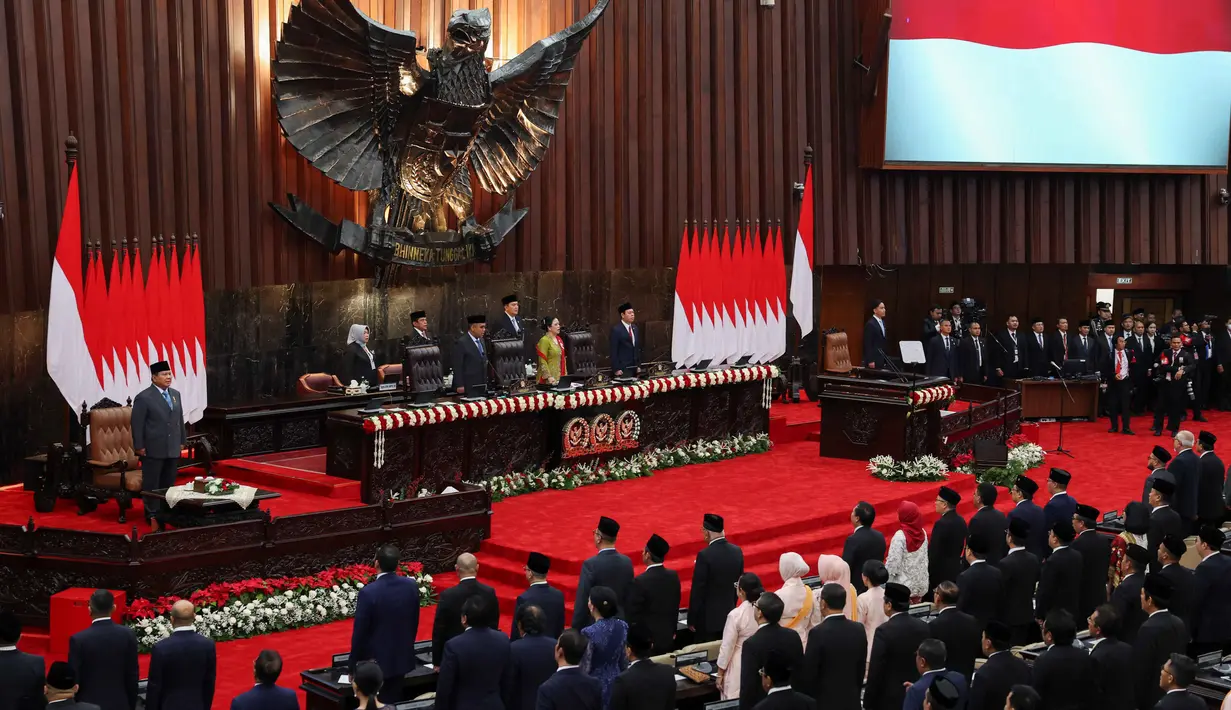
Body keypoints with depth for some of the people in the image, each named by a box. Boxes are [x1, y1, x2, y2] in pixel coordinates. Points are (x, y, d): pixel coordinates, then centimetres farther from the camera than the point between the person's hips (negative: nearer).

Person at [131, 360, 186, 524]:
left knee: (169, 484, 11)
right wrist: (139, 447, -12)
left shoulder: (176, 394, 11)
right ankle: (152, 514, 7)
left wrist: (182, 441, 14)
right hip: (153, 449, -6)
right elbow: (137, 424, -10)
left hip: (173, 449, 6)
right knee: (151, 484, 1)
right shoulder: (144, 398, -9)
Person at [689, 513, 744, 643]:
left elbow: (698, 589, -15)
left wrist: (692, 620, -7)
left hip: (708, 617, -6)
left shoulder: (705, 555, -19)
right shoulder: (737, 552, 0)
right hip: (729, 615, 6)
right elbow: (738, 584, 9)